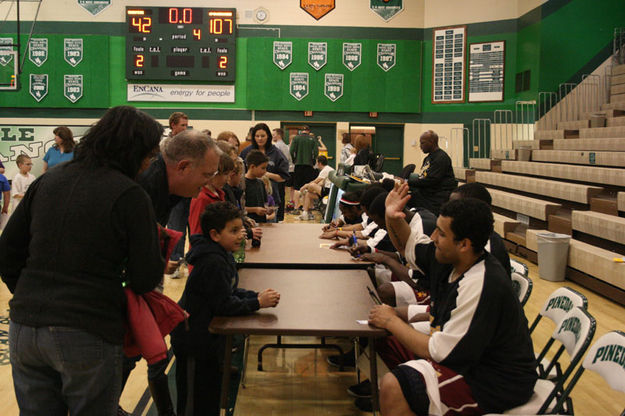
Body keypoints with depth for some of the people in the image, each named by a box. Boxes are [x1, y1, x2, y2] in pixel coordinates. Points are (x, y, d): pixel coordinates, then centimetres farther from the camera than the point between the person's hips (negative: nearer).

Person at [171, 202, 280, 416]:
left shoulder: (224, 256, 6)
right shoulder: (213, 263, -27)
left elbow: (232, 291, 12)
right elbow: (224, 305, -26)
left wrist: (257, 296, -4)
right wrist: (257, 303, -20)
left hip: (207, 337, 10)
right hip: (193, 341, -10)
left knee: (211, 395, 22)